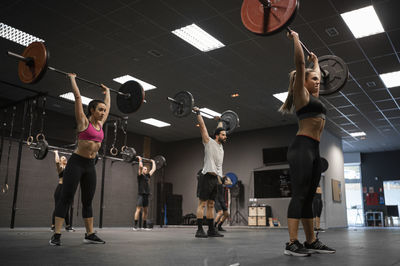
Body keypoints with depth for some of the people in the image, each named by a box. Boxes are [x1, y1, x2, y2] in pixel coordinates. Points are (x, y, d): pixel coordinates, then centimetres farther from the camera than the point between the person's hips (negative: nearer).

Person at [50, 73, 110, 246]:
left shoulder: (100, 124, 11)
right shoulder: (83, 121, -4)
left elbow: (108, 105, 26)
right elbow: (77, 97, -3)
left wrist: (107, 92, 37)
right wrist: (72, 79, 6)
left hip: (90, 166, 6)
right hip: (76, 163, -6)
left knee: (88, 201, 9)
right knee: (66, 198, -6)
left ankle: (90, 234, 14)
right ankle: (56, 235, -3)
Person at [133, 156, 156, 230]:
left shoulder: (148, 176, 16)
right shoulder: (140, 175, -3)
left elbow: (153, 169, 24)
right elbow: (140, 167, -17)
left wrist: (153, 162, 31)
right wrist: (140, 159, -9)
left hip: (146, 195, 7)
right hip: (141, 195, -7)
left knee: (145, 211, 9)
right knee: (138, 210, -10)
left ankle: (144, 226, 14)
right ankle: (135, 226, -9)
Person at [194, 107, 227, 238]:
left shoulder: (220, 145, 18)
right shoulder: (209, 142, -1)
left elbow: (219, 129, 35)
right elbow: (202, 126, -1)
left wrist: (220, 121, 47)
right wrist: (198, 112, 3)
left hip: (216, 178, 8)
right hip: (207, 177, -8)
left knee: (211, 205, 9)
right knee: (202, 204, -6)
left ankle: (211, 230, 12)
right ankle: (199, 230, -5)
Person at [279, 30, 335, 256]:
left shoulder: (313, 96, 23)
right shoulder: (301, 94, 1)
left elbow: (315, 74, 42)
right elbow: (300, 64, -4)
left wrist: (316, 62, 51)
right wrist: (296, 39, 4)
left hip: (314, 150, 9)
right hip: (302, 148, -9)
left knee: (309, 197, 8)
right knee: (299, 195, -12)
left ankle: (312, 242, 12)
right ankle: (292, 244, -11)